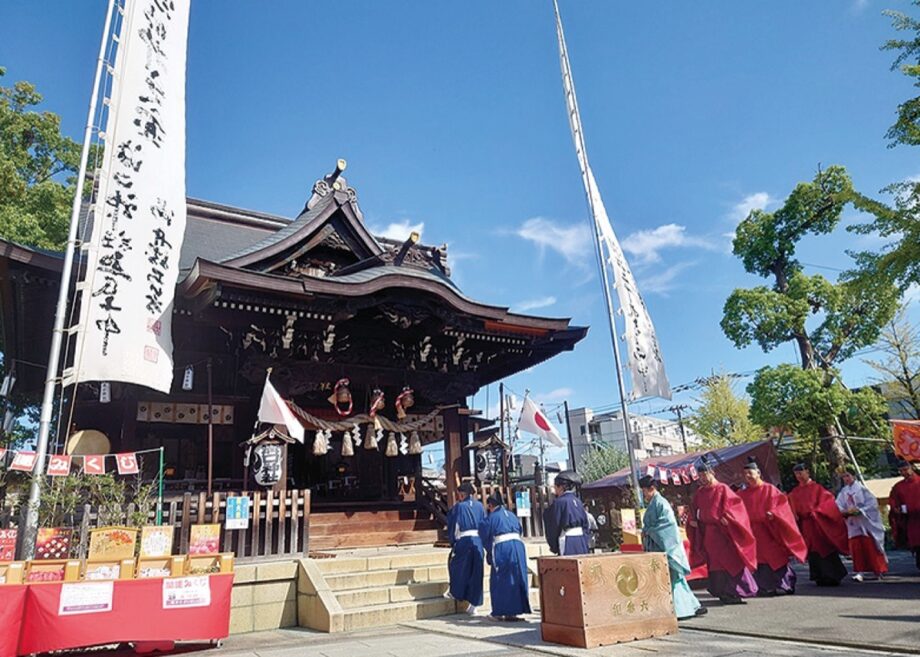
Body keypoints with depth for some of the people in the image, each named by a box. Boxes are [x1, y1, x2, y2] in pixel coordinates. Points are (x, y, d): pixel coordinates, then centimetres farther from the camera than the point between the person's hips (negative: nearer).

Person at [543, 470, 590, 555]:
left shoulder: (559, 502, -10)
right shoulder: (578, 501, 10)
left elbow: (554, 526, -6)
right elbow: (585, 524, 12)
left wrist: (553, 546, 5)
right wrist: (585, 543, 17)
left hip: (567, 543, -7)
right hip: (581, 541, 7)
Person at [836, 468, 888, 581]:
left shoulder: (861, 489, -3)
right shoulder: (843, 492, 7)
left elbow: (872, 503, -7)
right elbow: (838, 507, 4)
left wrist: (860, 510, -17)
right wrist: (846, 511, -15)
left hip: (865, 522, -3)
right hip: (853, 523, 3)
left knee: (870, 546, 1)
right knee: (856, 547, -5)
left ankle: (878, 571, 17)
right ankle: (860, 572, -4)